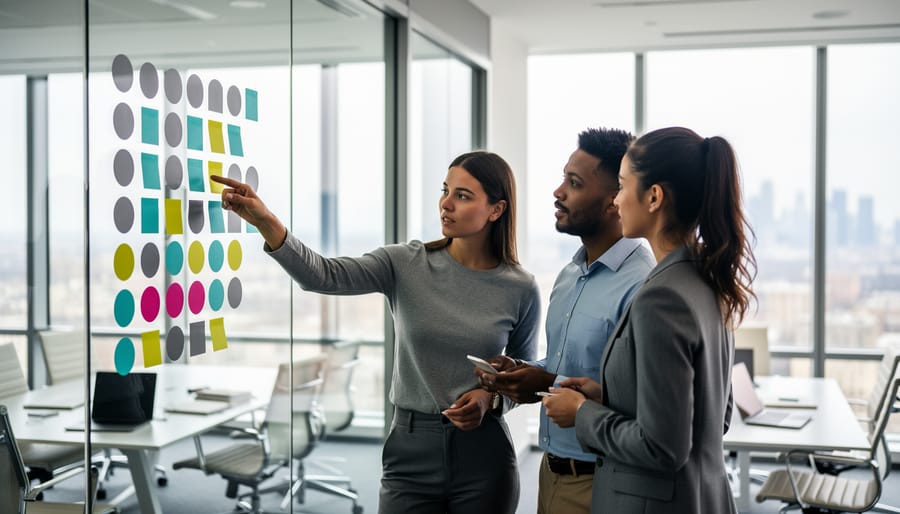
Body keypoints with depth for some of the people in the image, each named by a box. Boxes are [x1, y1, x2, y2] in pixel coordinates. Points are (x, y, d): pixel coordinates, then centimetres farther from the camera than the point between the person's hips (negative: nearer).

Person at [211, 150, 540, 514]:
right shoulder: (405, 265, -5)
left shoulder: (521, 289, -4)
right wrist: (265, 222, -34)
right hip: (410, 449, 0)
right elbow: (321, 276, -20)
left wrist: (490, 397, -12)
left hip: (483, 455, 0)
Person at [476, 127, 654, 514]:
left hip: (596, 482, -8)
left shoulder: (640, 286, -21)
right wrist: (519, 374, 0)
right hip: (552, 468, 8)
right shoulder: (568, 276, 9)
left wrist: (550, 386, -23)